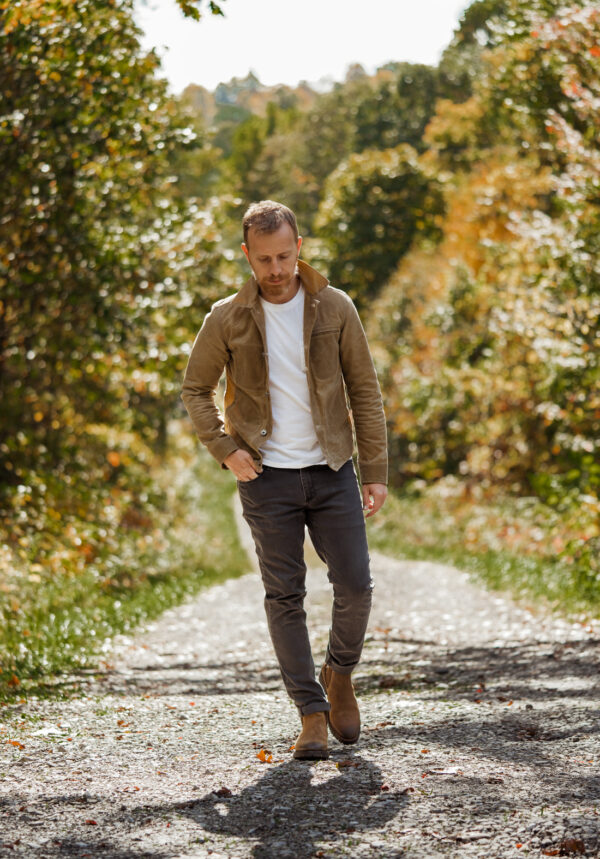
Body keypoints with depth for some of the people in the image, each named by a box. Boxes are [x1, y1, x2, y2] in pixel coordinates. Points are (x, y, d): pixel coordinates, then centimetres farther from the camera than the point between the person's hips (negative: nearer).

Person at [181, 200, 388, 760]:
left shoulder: (335, 308, 0)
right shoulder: (227, 319, -2)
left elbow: (364, 392, 4)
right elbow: (195, 389, 10)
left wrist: (376, 472, 1)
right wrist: (225, 450, -3)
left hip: (331, 470, 1)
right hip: (267, 477, 0)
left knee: (355, 587, -3)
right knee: (284, 596, 0)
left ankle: (339, 673, 24)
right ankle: (312, 713, 8)